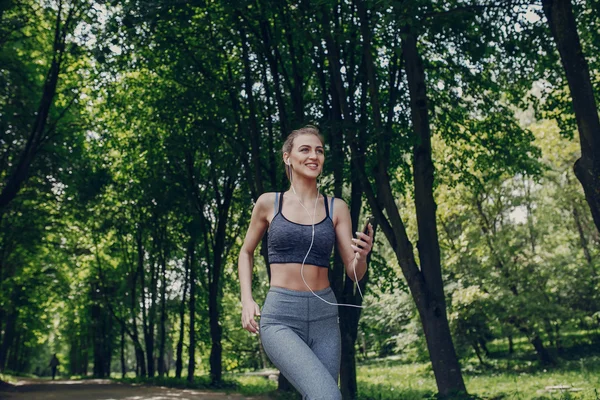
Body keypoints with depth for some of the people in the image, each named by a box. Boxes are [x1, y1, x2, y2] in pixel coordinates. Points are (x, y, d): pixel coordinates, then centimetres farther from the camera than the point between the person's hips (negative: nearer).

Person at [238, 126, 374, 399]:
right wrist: (247, 300, 3)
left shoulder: (336, 208, 5)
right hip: (280, 318, -3)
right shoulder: (269, 203, 2)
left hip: (324, 318, 3)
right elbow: (246, 253, 17)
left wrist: (362, 255, -19)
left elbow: (354, 274, 4)